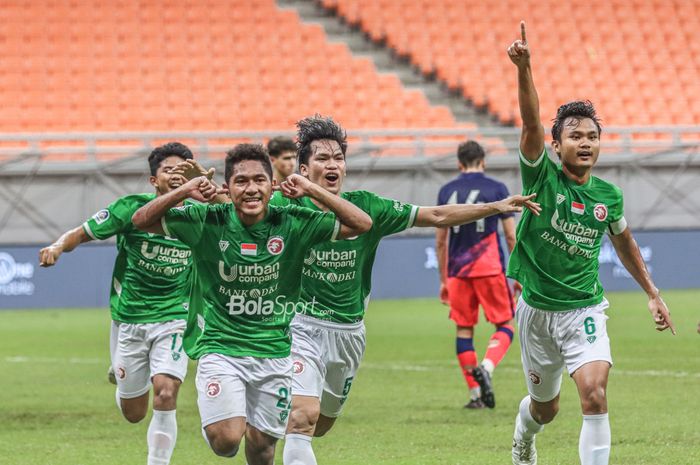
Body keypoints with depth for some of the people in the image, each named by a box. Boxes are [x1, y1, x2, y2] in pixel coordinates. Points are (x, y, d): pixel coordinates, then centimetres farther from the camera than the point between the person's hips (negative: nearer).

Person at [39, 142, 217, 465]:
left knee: (165, 395, -22)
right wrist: (58, 246, -27)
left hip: (172, 319, 0)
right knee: (134, 413, 10)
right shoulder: (132, 208, -12)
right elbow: (82, 233, -6)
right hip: (128, 320, 0)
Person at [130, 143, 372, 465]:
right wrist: (183, 191, -20)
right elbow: (142, 220, -6)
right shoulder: (207, 223, -8)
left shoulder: (291, 225, -5)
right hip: (219, 348, -2)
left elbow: (361, 224, -6)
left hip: (274, 352, 2)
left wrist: (313, 191, -16)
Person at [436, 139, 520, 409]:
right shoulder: (496, 189, 1)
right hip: (490, 268, -3)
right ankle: (486, 368, -21)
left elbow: (440, 241, 11)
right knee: (506, 325, 6)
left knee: (464, 329, 9)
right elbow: (511, 236, 0)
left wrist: (443, 280, 18)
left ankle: (475, 395, 7)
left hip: (458, 271, 3)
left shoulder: (446, 192, 9)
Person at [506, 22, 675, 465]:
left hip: (585, 309, 1)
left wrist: (653, 294, 20)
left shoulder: (608, 195, -1)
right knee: (545, 407, 16)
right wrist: (524, 68, -44)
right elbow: (531, 123, -28)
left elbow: (624, 244, 19)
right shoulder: (542, 175, -10)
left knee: (595, 394, -24)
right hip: (538, 309, -1)